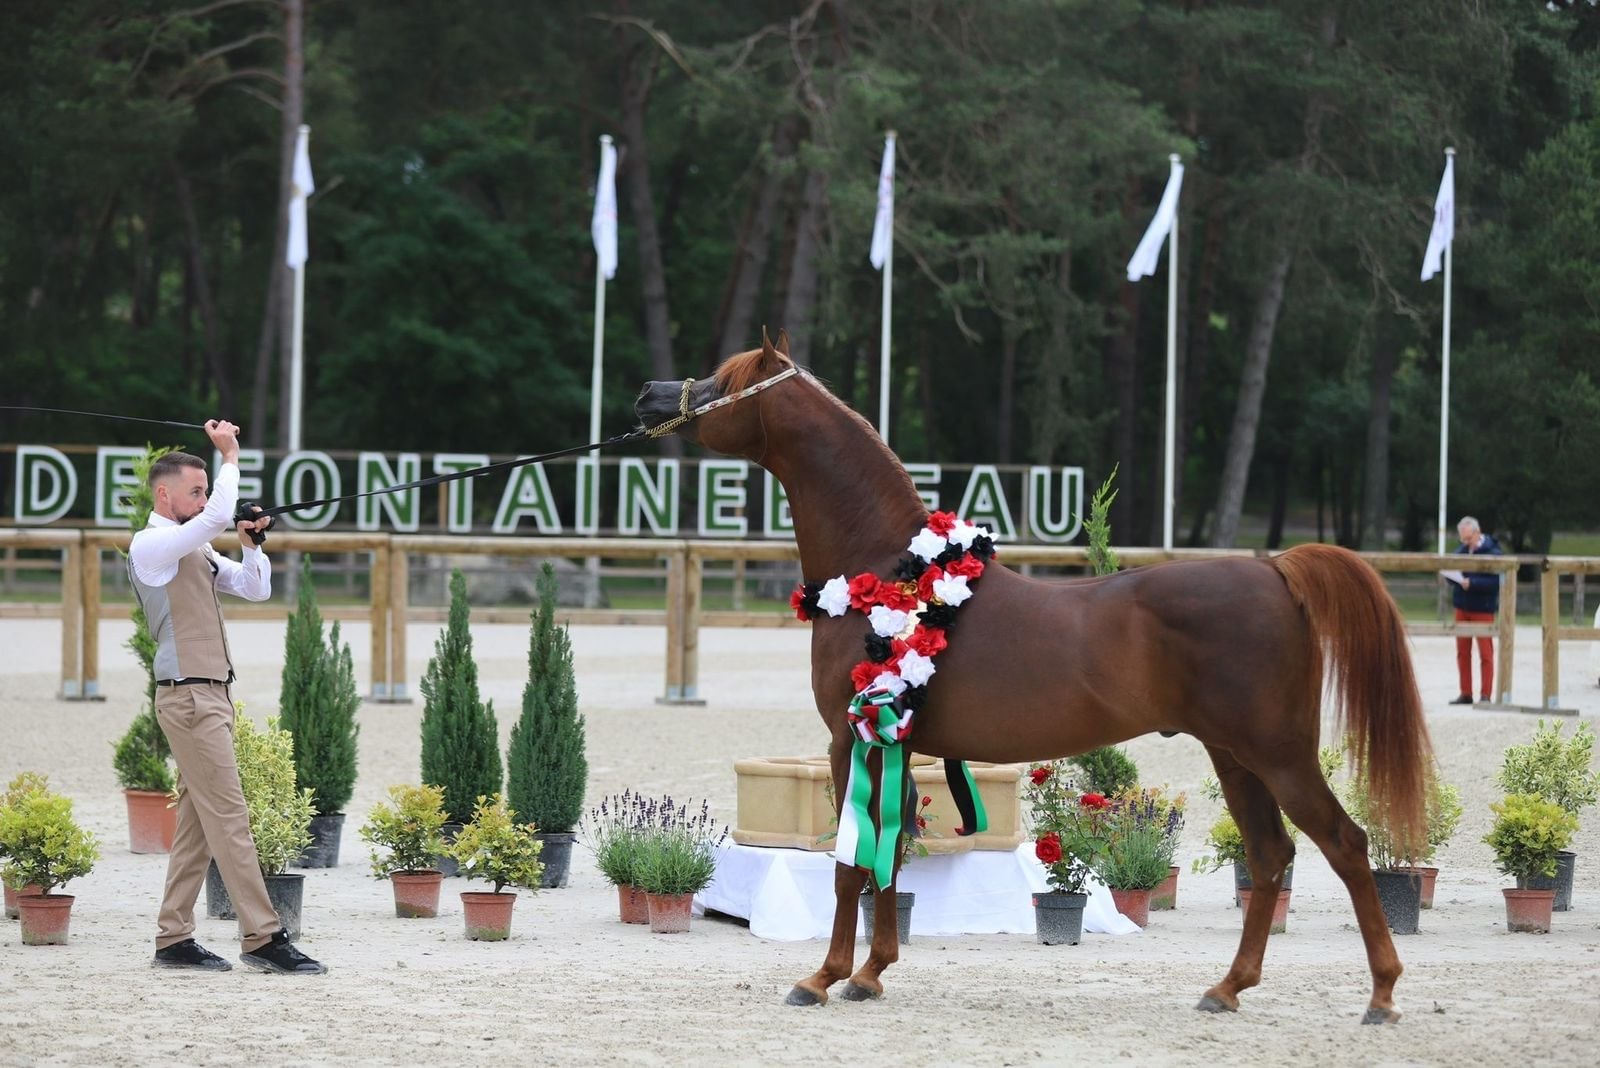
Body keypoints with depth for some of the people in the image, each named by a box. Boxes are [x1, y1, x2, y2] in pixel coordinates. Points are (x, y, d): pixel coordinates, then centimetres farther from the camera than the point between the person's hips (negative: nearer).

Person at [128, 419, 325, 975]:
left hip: (210, 695, 9)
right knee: (229, 817, -11)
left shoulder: (196, 552, 21)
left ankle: (174, 939, 9)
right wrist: (231, 457, -10)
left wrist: (250, 545, 3)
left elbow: (256, 589, 20)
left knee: (197, 820, 7)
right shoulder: (151, 545, -7)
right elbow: (217, 516, -21)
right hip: (188, 695, -9)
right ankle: (262, 937, -14)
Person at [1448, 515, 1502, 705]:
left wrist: (1472, 583, -24)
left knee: (1485, 653, 0)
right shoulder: (1461, 550, 6)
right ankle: (1465, 694, 15)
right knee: (1462, 652, 8)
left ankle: (1486, 695, 3)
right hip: (1462, 607, 6)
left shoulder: (1493, 553, -12)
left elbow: (1496, 582, -17)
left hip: (1483, 609, -6)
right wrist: (1454, 577, -11)